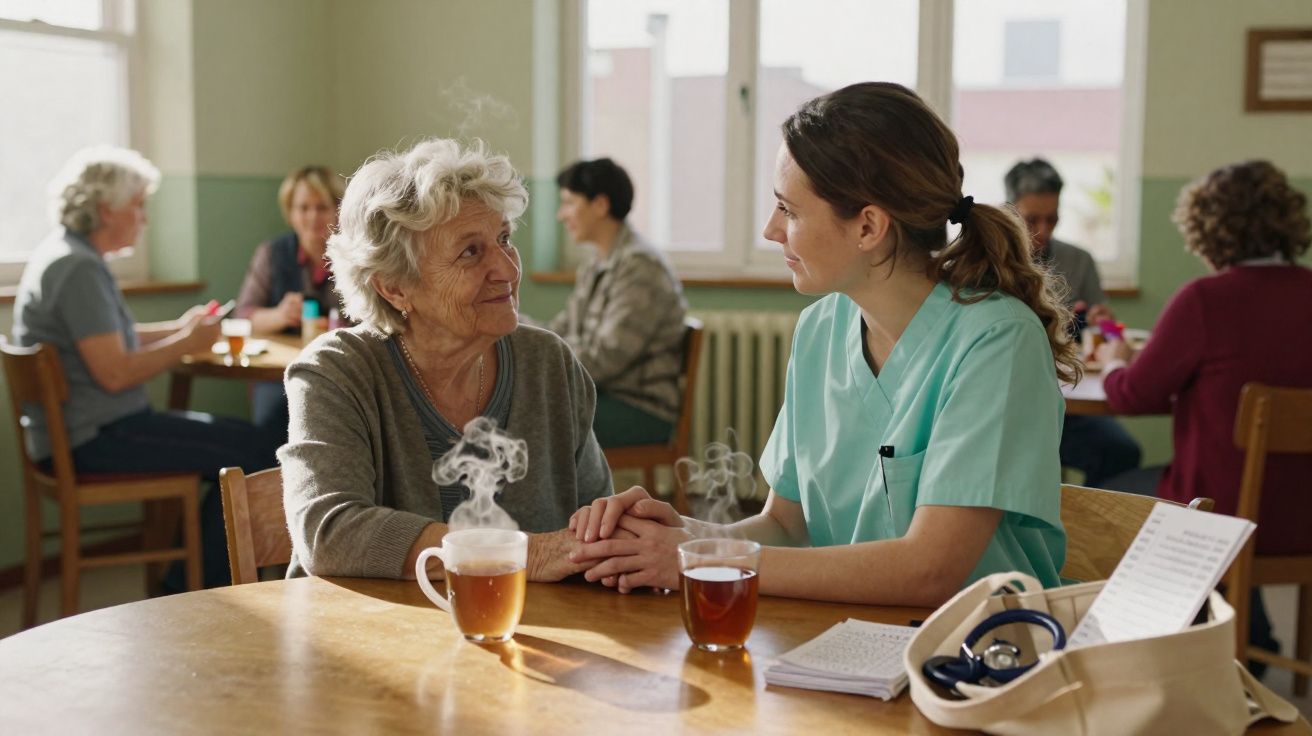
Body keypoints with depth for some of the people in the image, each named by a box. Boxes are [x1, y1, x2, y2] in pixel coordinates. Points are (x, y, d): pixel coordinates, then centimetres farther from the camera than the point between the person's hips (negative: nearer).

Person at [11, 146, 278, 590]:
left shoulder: (65, 255, 14)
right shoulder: (79, 269, -19)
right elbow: (115, 373, -24)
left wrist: (179, 327, 15)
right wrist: (187, 343, -12)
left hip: (85, 429, 11)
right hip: (94, 438, -11)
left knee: (240, 440, 15)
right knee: (252, 453, -13)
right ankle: (188, 591, 0)